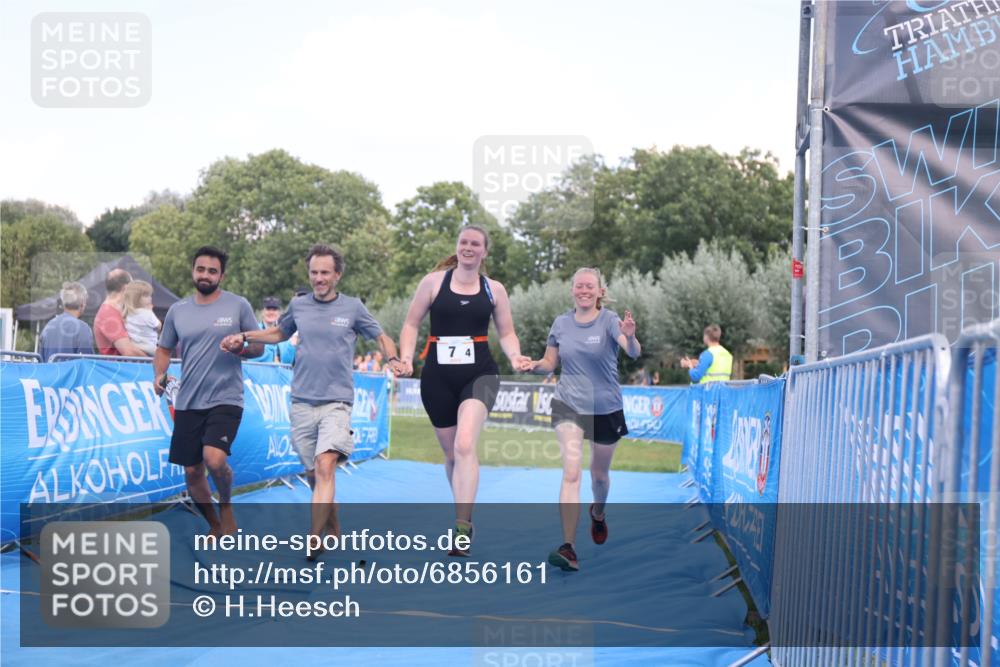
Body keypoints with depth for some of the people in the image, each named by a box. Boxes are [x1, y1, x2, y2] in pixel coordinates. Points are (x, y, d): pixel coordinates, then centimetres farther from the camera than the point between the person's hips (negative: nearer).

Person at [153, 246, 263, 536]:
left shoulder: (239, 306, -1)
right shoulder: (177, 310, 7)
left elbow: (259, 347, 3)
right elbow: (164, 349, 17)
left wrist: (241, 349, -19)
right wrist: (159, 375, -2)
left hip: (225, 400, -4)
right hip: (188, 403, 4)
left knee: (214, 459, -26)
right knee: (192, 472, 8)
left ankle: (226, 505, 5)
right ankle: (215, 526, 30)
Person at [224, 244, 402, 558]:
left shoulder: (353, 307, 4)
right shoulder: (298, 305, 10)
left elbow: (382, 337, 14)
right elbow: (279, 333, 29)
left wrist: (393, 359, -6)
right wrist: (243, 336, 19)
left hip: (337, 401, -3)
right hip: (302, 401, 3)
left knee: (325, 467, -20)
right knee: (313, 475, 7)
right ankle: (334, 534, 24)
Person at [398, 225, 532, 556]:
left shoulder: (494, 289, 9)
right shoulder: (434, 281, 4)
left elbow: (507, 333, 14)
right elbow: (411, 324, 6)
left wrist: (515, 356, -7)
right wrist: (406, 357, -9)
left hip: (479, 374, -1)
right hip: (438, 377, 1)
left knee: (464, 445, -22)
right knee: (451, 452, 10)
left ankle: (462, 528, -24)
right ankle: (464, 512, 32)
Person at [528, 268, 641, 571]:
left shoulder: (609, 321, -10)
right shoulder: (561, 323, 1)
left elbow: (634, 353, -27)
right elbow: (550, 362, 11)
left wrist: (630, 336, -49)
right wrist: (534, 365, -12)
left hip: (606, 409, -1)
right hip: (568, 406, 1)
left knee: (599, 473, 18)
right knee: (571, 471, -17)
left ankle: (598, 513, 52)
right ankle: (568, 548, -23)